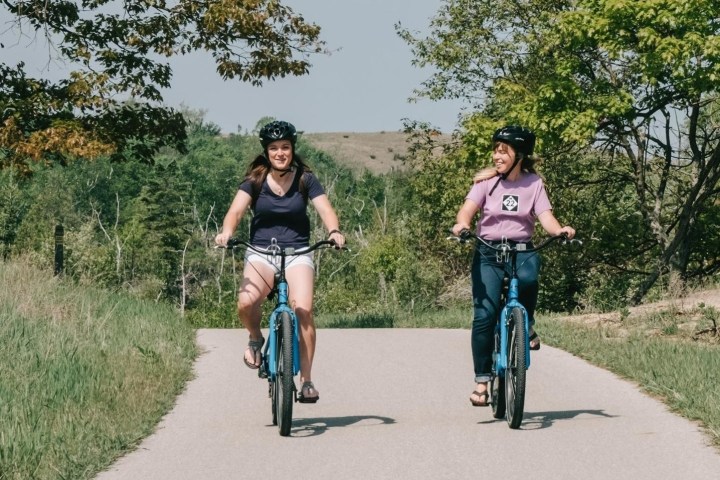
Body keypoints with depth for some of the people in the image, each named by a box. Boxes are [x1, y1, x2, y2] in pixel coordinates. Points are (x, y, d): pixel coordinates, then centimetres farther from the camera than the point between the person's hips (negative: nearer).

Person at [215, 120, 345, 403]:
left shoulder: (305, 180, 1)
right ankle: (256, 339, 8)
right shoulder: (255, 180, 0)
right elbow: (236, 210, -12)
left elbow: (325, 210, -9)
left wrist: (334, 231, -31)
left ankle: (307, 380, -13)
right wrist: (226, 232, -33)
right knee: (246, 302, -28)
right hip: (260, 252, 0)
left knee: (303, 309, -24)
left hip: (297, 253, 0)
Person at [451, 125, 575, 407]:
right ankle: (481, 380, -5)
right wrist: (462, 224, -36)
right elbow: (467, 209, -13)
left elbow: (546, 217, -6)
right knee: (484, 315, -14)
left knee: (528, 277, -36)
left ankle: (527, 325, -5)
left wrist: (561, 230, -28)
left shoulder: (534, 183, 3)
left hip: (522, 249, 0)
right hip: (488, 251, 0)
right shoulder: (487, 181, 1)